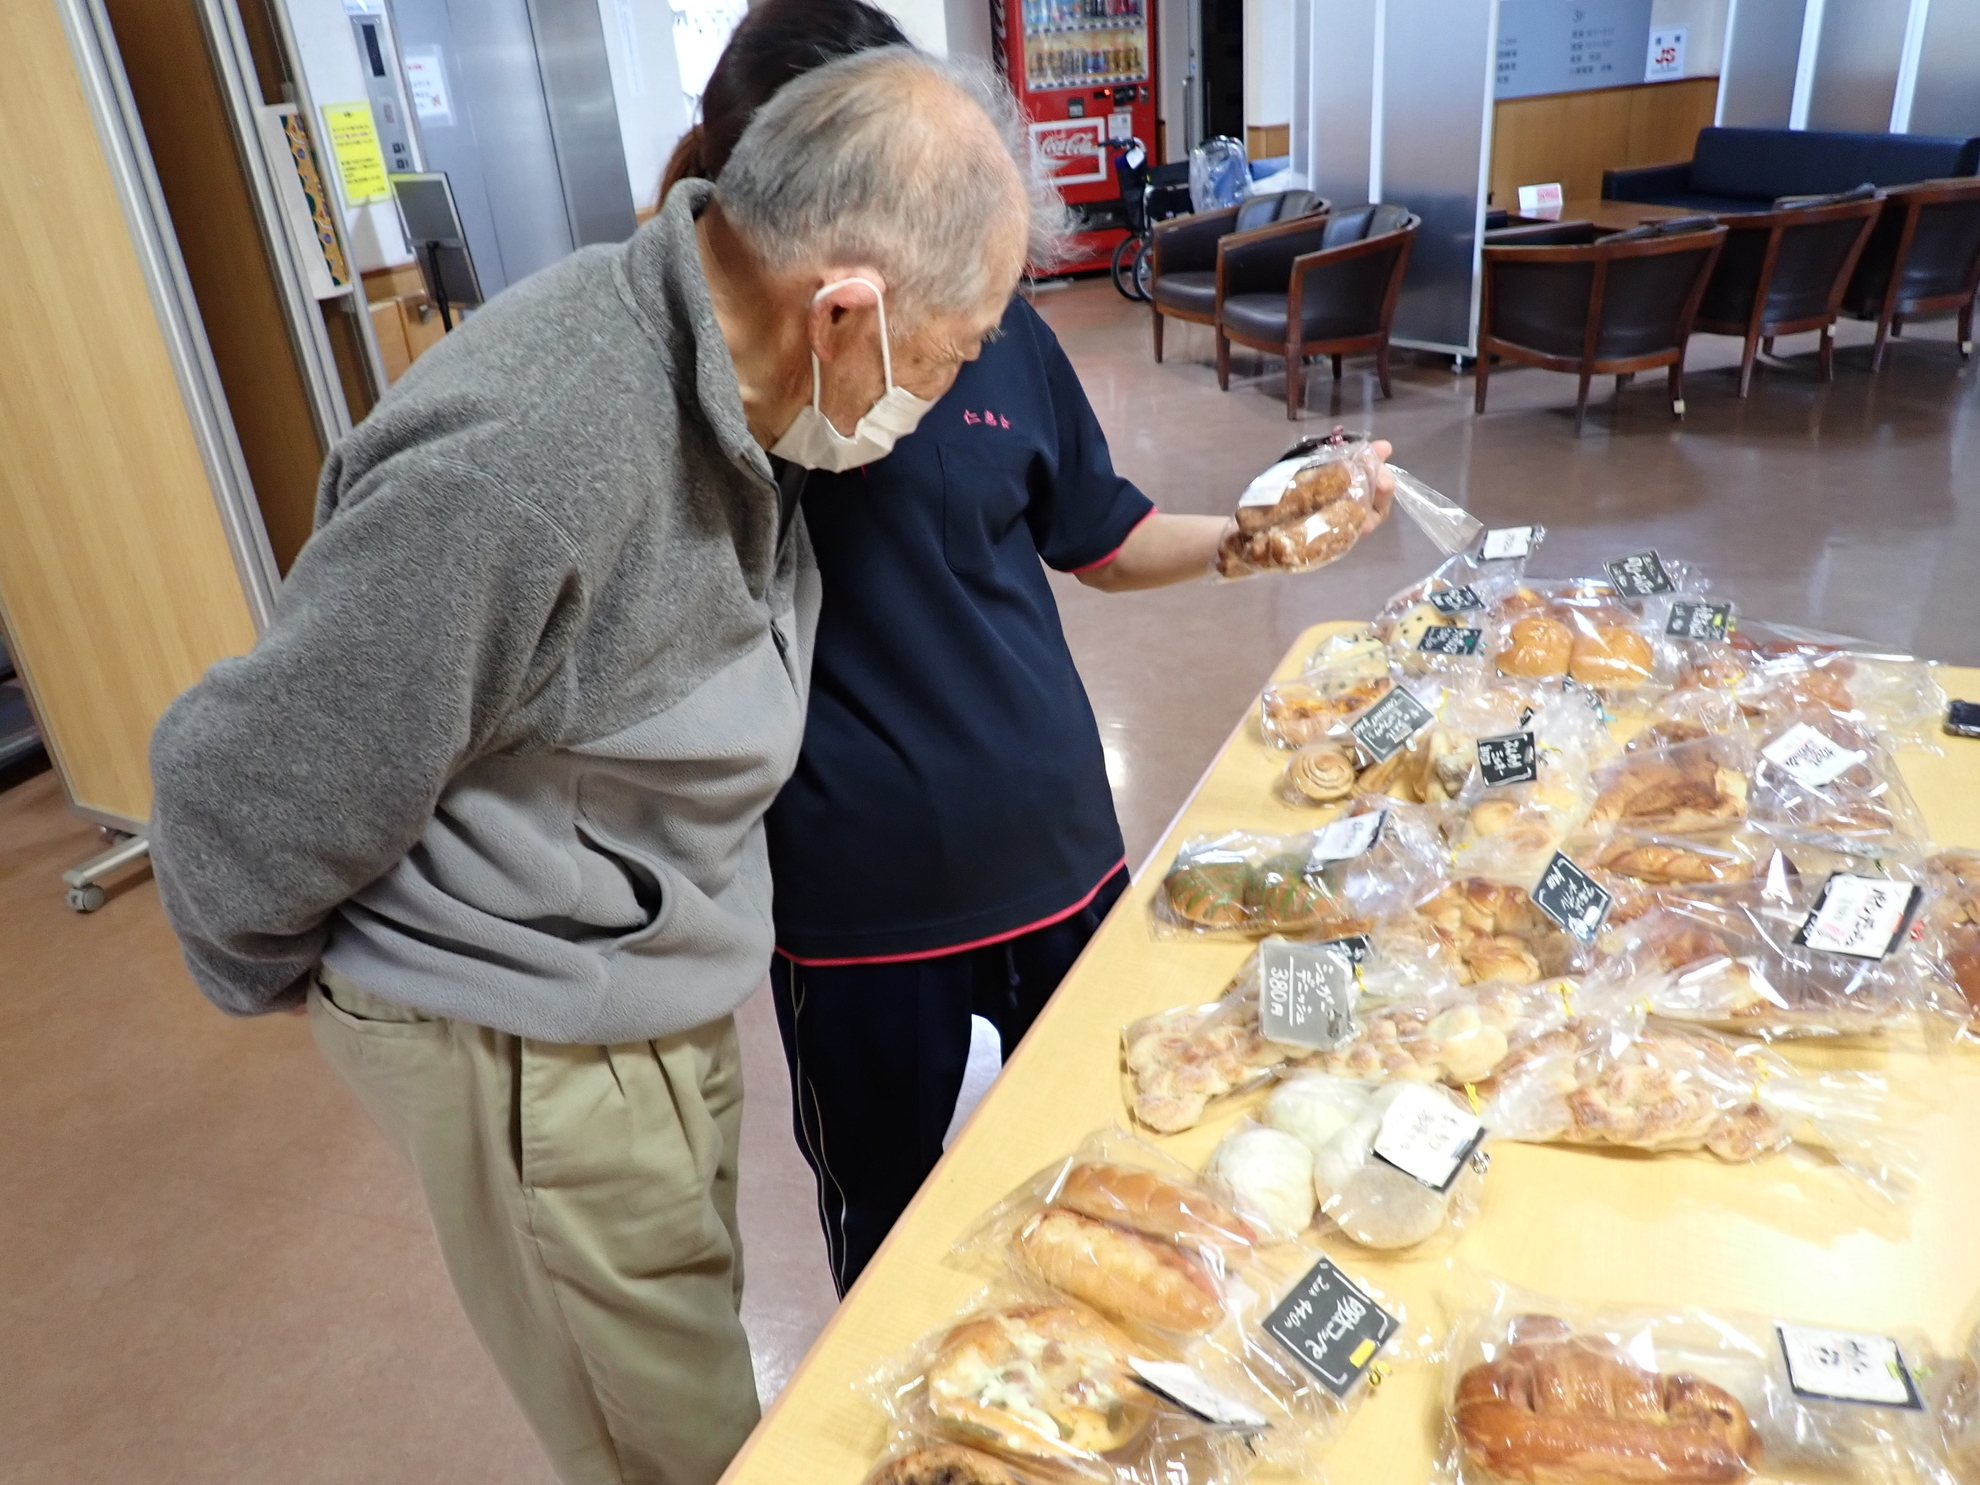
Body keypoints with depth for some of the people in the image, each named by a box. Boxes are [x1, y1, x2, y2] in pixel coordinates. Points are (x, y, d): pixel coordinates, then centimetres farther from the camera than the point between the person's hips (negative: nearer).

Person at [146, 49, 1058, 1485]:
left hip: (654, 978, 8)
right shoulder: (528, 462, -35)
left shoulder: (707, 369, -8)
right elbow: (247, 785, -23)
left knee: (695, 1330, 29)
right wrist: (269, 980, -4)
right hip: (536, 1045, -7)